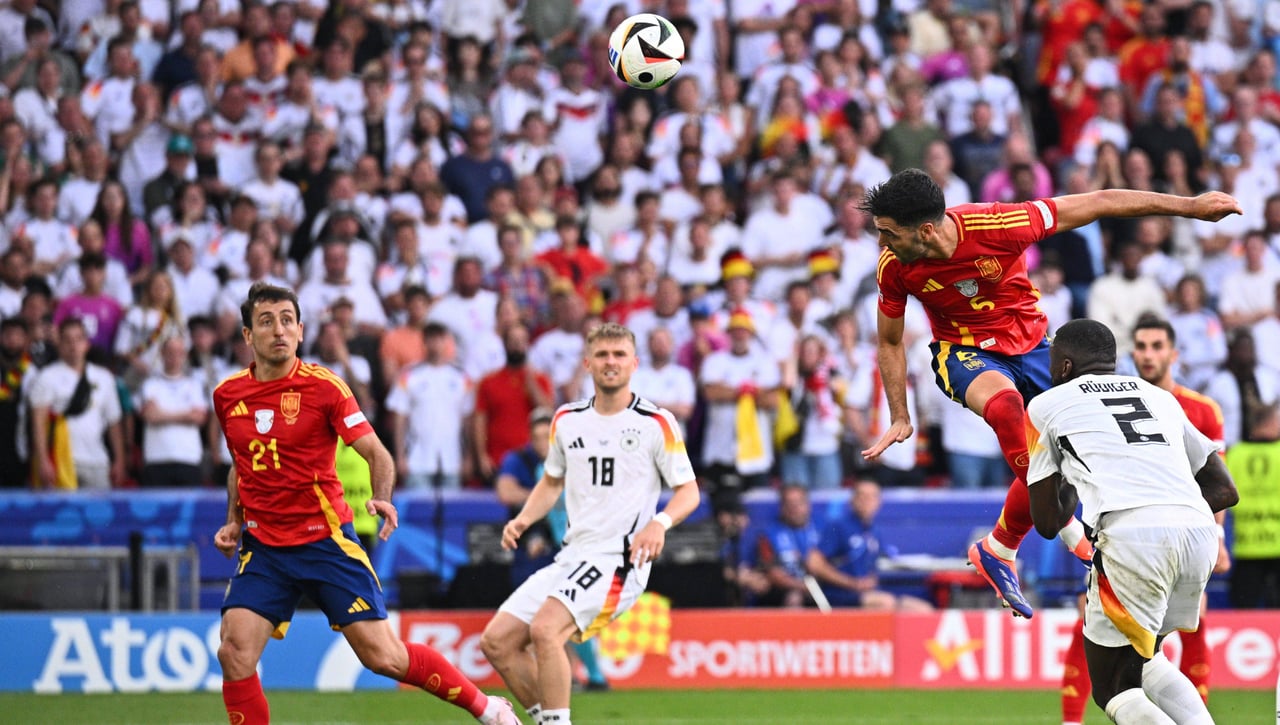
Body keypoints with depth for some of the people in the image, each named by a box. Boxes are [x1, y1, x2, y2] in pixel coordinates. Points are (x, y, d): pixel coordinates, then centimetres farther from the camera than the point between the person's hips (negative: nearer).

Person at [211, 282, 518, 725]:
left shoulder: (324, 386, -8)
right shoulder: (228, 396, 4)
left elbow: (376, 453, -7)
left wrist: (382, 500, -26)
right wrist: (233, 522, 8)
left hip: (326, 541, -3)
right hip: (263, 549, 3)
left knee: (382, 656, -6)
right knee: (234, 653, -15)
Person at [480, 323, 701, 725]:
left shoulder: (657, 423, -4)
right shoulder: (567, 420, 11)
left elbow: (689, 490, -2)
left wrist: (660, 523, -22)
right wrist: (523, 520, 5)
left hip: (620, 558, -7)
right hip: (572, 555, 7)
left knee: (545, 629, -28)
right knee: (496, 642, -1)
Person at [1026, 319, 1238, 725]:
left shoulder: (1048, 406, 19)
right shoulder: (1162, 398, 30)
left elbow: (1048, 523, 22)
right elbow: (1225, 491, 31)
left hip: (1132, 537, -5)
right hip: (1200, 534, 5)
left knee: (1116, 688, 8)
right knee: (1142, 660, 27)